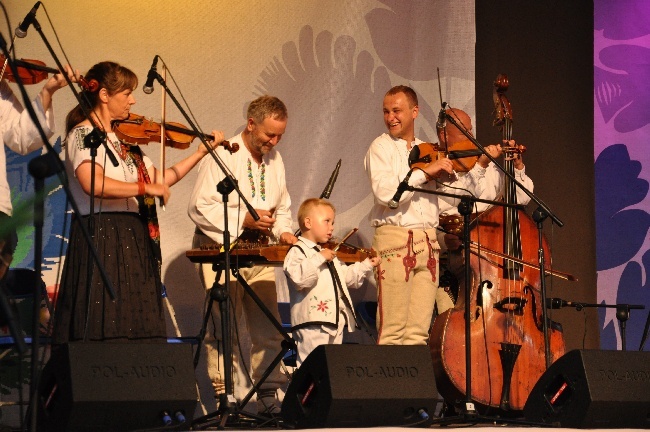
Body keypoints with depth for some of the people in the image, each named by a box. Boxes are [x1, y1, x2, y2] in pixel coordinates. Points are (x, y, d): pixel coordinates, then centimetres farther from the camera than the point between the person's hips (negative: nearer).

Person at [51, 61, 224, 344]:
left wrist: (201, 152, 19)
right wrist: (145, 188, -22)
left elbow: (159, 179, 19)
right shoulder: (84, 133, -8)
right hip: (102, 238, -8)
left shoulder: (124, 138, 17)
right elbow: (92, 184, -26)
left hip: (134, 241, 8)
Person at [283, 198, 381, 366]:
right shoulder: (297, 252, -7)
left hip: (335, 320, 9)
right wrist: (319, 258, -27)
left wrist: (366, 265, 24)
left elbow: (346, 276, 32)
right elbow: (299, 277, -26)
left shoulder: (329, 254, 23)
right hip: (312, 320, -9)